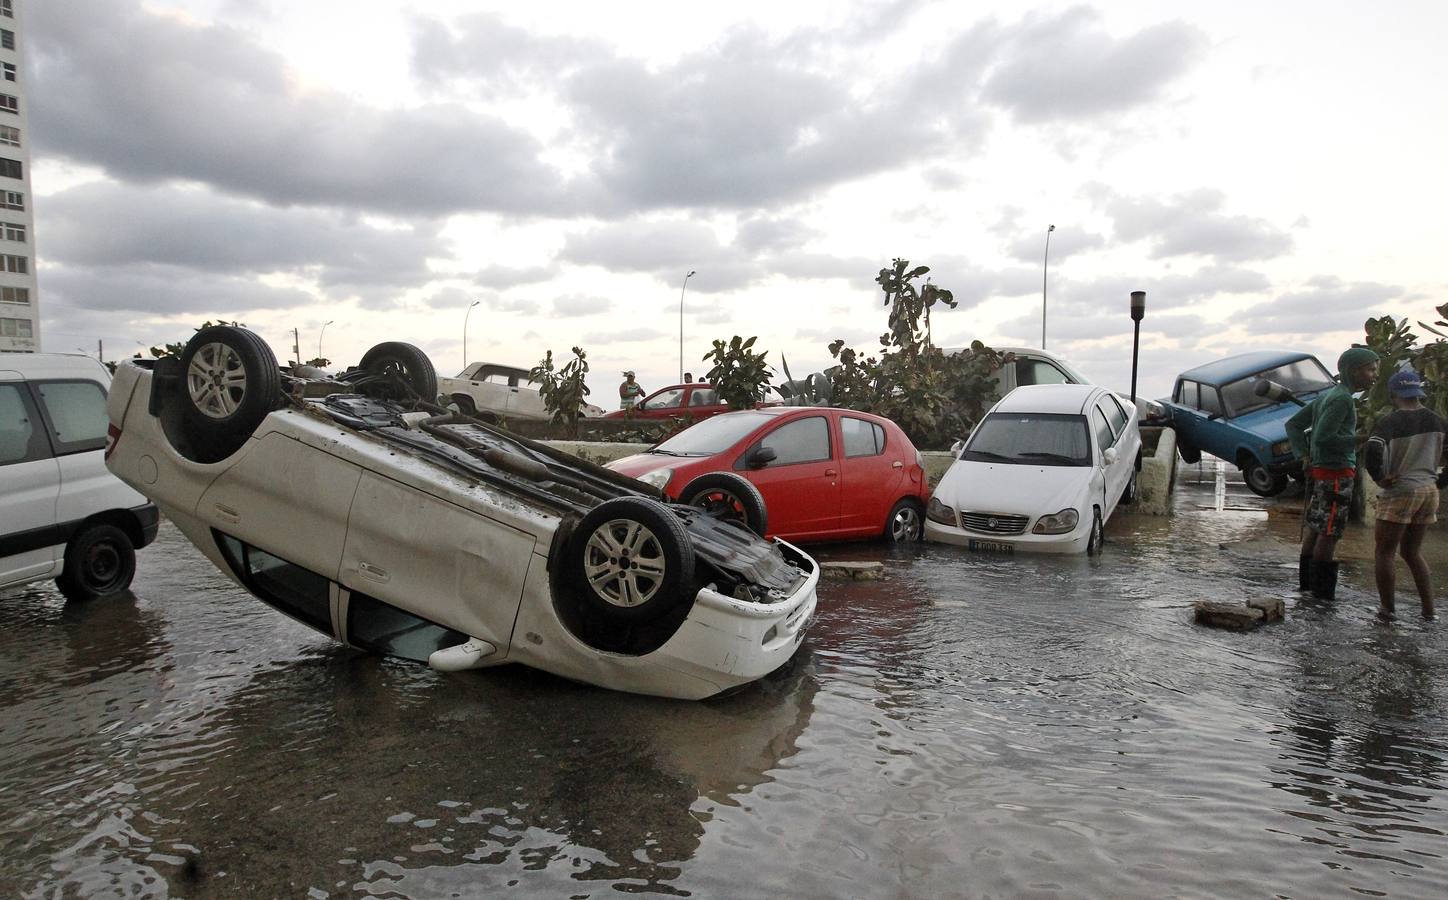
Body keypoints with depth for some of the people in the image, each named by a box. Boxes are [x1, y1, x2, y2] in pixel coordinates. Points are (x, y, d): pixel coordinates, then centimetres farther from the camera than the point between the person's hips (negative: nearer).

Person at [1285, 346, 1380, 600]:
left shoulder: (1326, 395, 13)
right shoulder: (1342, 399, -15)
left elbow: (1293, 424, 15)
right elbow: (1322, 438, -21)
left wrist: (1303, 456, 7)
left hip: (1320, 471, 9)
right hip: (1337, 473, -9)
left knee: (1315, 528, 13)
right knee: (1330, 532, -4)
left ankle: (1307, 581, 20)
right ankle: (1322, 589, 1)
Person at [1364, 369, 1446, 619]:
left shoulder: (1392, 421, -14)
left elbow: (1372, 451, -30)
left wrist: (1379, 477, -15)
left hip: (1399, 493, -7)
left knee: (1383, 553, 5)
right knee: (1412, 553, 18)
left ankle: (1387, 608, 6)